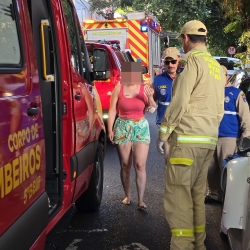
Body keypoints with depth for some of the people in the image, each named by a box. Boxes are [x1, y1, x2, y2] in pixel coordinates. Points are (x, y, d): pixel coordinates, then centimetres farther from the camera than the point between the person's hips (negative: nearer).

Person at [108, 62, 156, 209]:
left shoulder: (144, 88, -1)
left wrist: (150, 98, -19)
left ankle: (141, 200, 1)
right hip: (123, 128, 0)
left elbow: (153, 110, 0)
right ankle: (127, 196, 20)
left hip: (141, 128, 0)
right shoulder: (119, 89, -3)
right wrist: (110, 129, -8)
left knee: (140, 165, -5)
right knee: (125, 165, 6)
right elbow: (112, 110, -1)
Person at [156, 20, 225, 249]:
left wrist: (163, 133, -7)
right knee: (197, 194, 13)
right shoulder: (217, 67, 17)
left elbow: (179, 102, -14)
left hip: (187, 138, -8)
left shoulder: (191, 61, -7)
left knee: (178, 194, -5)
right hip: (209, 140, 8)